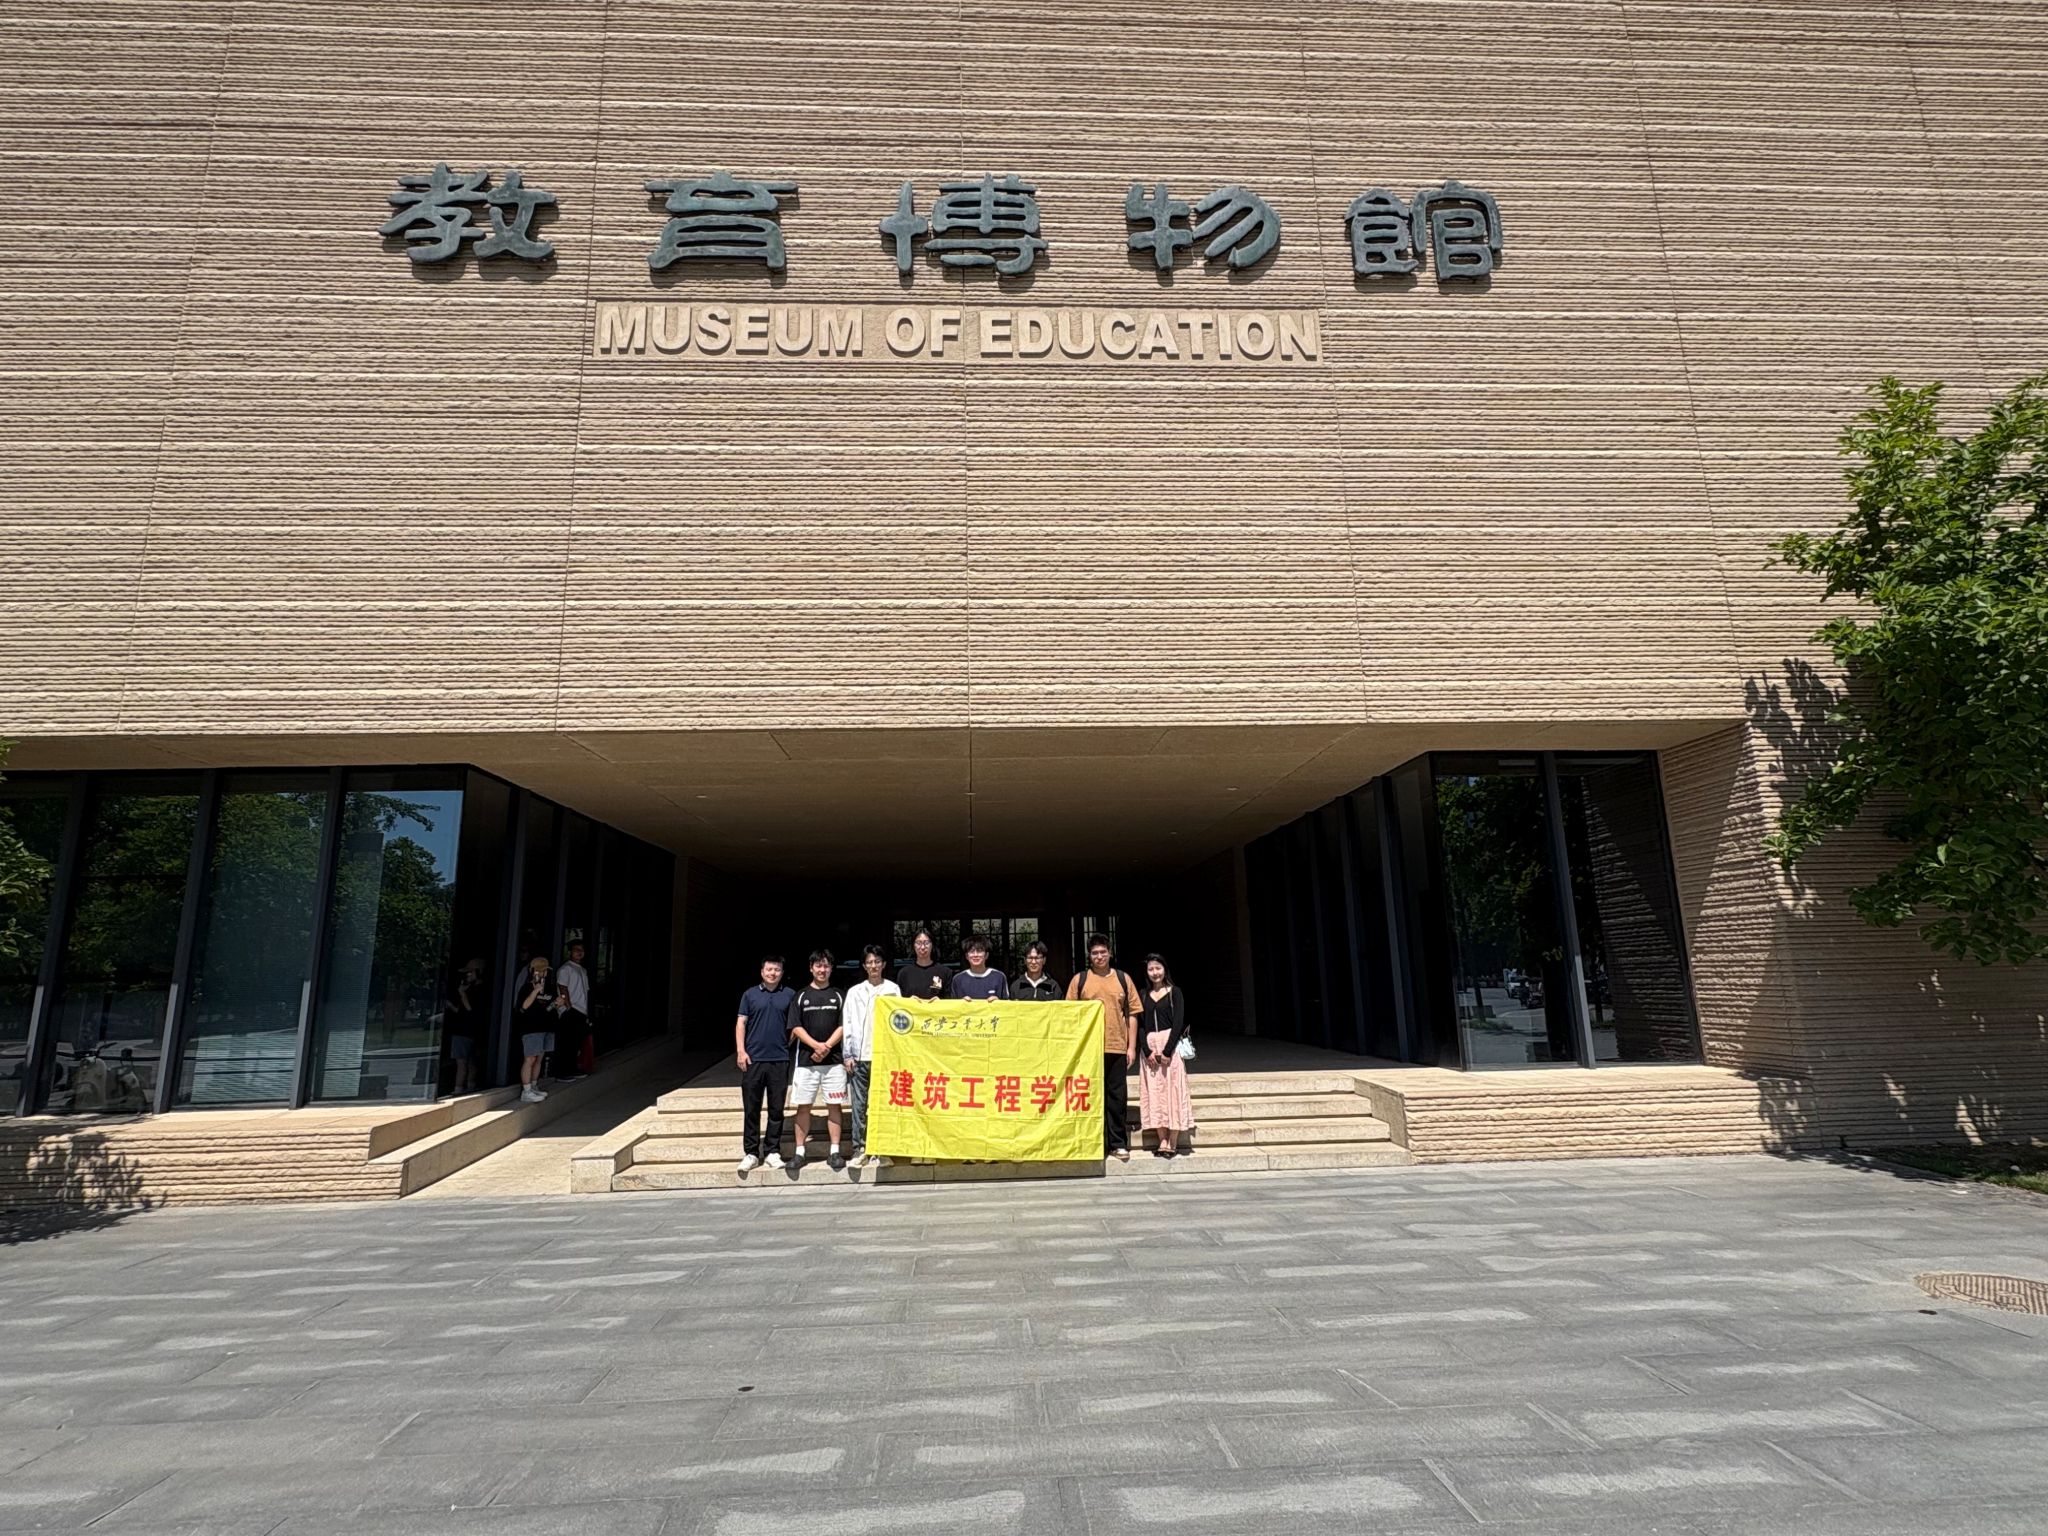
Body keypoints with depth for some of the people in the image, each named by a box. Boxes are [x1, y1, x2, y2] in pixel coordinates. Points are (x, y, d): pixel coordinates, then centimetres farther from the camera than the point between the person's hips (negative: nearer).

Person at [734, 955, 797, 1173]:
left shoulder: (789, 995, 8)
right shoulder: (750, 994, 7)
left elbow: (795, 1025, 12)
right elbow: (741, 1023, 4)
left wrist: (788, 1046, 1)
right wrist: (740, 1051, -5)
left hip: (780, 1059, 1)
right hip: (753, 1059, 0)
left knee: (776, 1109, 5)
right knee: (751, 1109, 3)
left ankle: (772, 1151, 14)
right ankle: (751, 1153, 11)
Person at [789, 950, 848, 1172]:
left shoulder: (839, 996, 8)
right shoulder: (801, 996, 8)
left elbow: (843, 1027, 2)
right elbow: (796, 1028, 1)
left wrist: (826, 1047, -11)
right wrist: (816, 1045, -12)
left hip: (833, 1060, 0)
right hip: (806, 1060, 0)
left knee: (834, 1105, 1)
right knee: (803, 1106, 2)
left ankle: (834, 1152, 6)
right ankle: (800, 1151, 10)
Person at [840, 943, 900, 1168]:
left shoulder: (893, 989, 8)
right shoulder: (854, 992, 11)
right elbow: (847, 1024, 8)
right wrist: (847, 1054, 1)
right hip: (859, 1056, 1)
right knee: (859, 1104, 2)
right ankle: (859, 1148, 9)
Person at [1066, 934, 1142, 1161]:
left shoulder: (1123, 979, 7)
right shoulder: (1079, 980, 4)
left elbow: (1132, 1014, 7)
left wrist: (1132, 1047, 2)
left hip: (1117, 1048, 1)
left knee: (1117, 1096, 5)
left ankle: (1118, 1144, 14)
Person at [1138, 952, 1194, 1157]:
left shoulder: (1174, 992, 0)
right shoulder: (1144, 994, 10)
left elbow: (1178, 1023, -6)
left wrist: (1167, 1051, -15)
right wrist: (1148, 1051, -8)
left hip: (1171, 1046, -4)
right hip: (1150, 1048, 4)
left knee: (1172, 1091, -4)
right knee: (1154, 1093, 2)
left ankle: (1173, 1142, 0)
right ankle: (1162, 1140, 7)